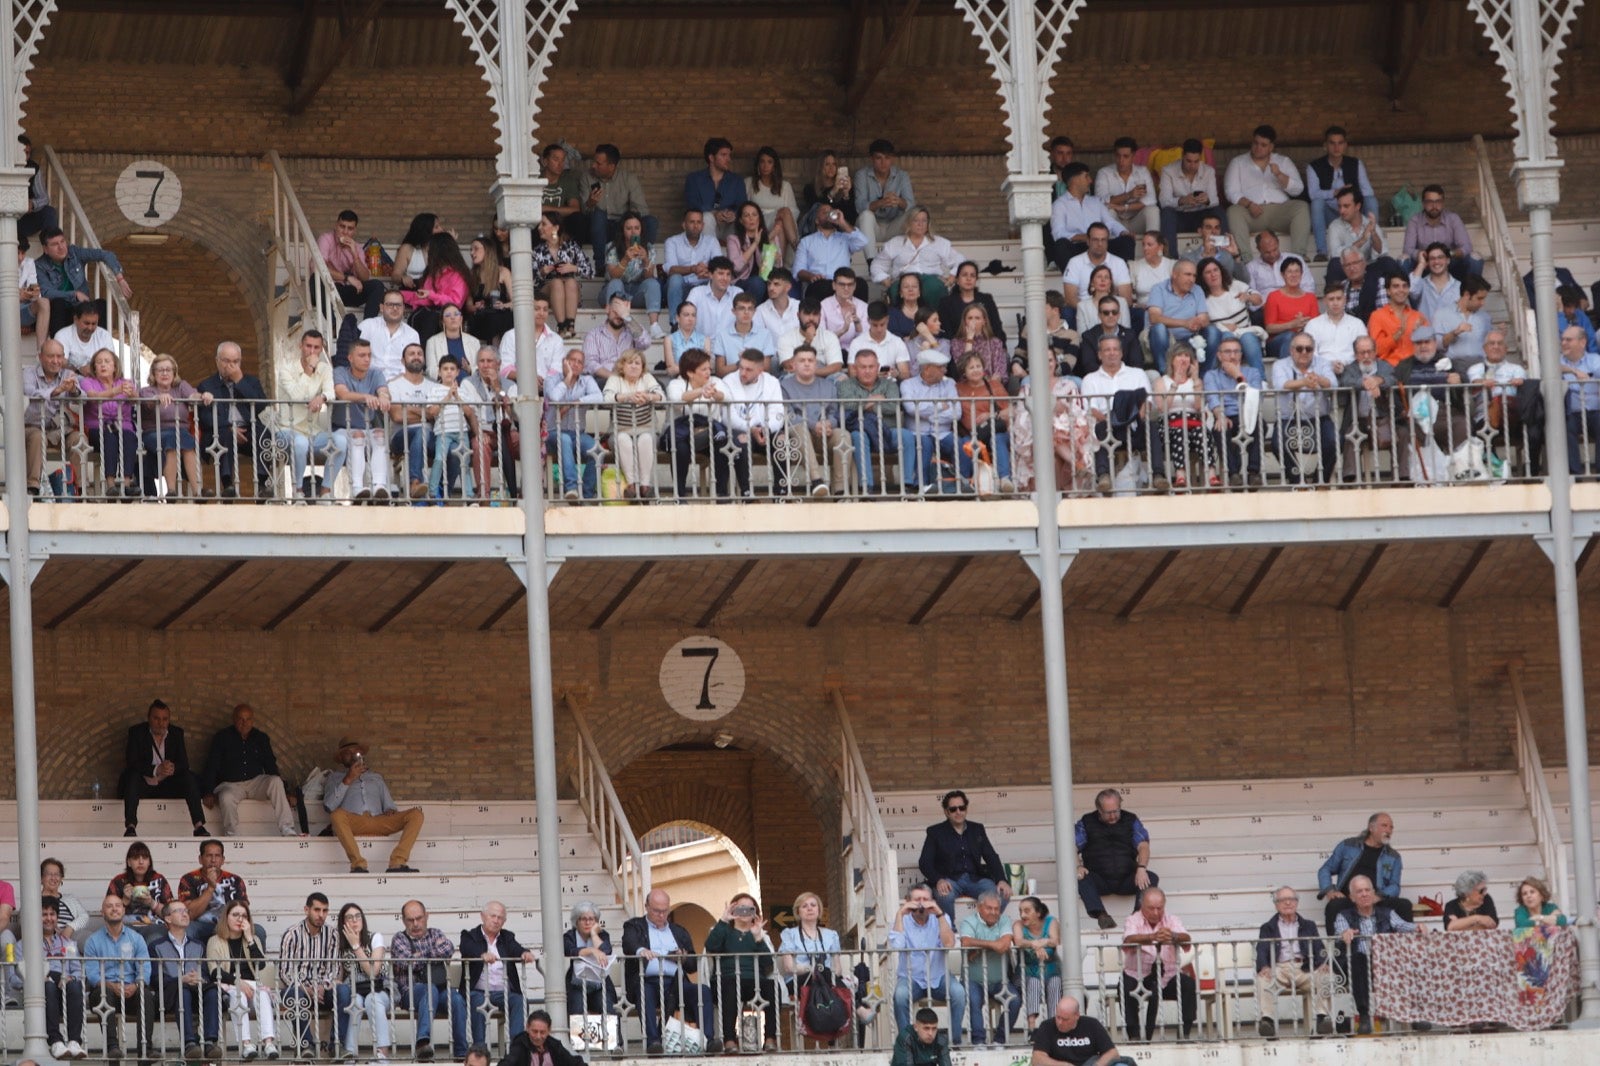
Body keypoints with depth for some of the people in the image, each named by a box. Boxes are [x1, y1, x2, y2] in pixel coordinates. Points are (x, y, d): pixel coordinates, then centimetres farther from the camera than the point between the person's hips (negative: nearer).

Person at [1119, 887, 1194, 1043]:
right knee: (1126, 986, -32)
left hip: (1167, 977, 2)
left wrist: (1173, 937, -41)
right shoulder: (1133, 921, -3)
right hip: (1138, 976, -2)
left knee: (1188, 985, -23)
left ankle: (1185, 1034, -14)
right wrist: (1153, 937, -46)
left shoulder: (1170, 920, 4)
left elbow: (1186, 938, -16)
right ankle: (1134, 1035, -22)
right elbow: (1129, 940, -27)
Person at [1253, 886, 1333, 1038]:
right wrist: (1264, 967, -18)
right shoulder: (1267, 928, 24)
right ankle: (1267, 1020, -48)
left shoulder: (1308, 926, 29)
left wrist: (1323, 963, -11)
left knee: (1324, 977, -32)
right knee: (1263, 980, -37)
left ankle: (1323, 1018, -42)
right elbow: (1261, 951, 7)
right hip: (1279, 969, -1)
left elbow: (1319, 949, 15)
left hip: (1304, 969, 1)